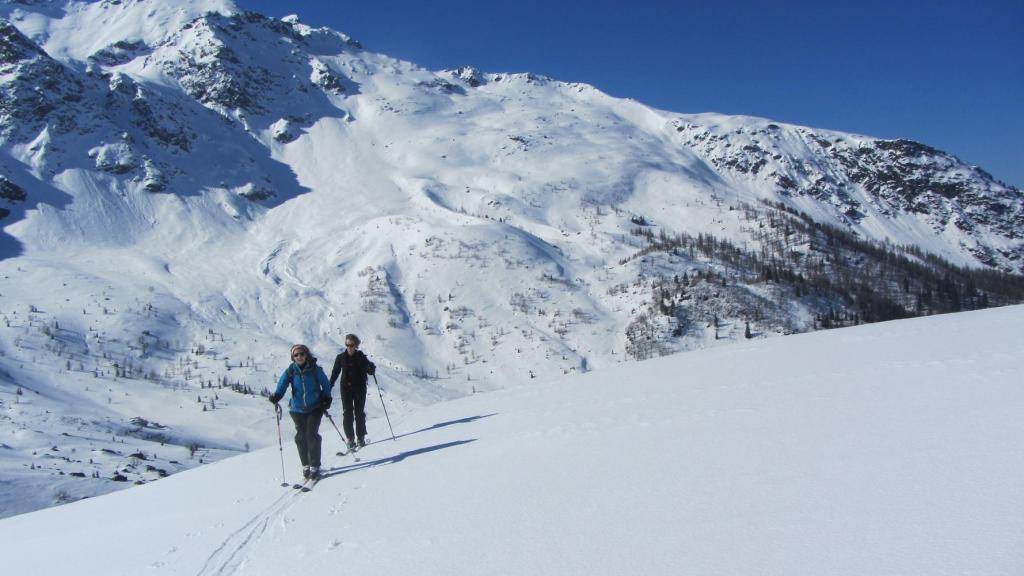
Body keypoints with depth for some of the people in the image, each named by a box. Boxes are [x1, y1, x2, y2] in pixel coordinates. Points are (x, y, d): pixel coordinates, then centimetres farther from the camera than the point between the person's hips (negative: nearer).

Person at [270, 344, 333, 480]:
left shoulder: (315, 369, -7)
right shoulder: (290, 371, -5)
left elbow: (325, 384, 4)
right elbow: (282, 384, -17)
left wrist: (326, 399, -2)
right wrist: (277, 395, -35)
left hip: (315, 408, -2)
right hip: (298, 409, 2)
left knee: (312, 435, -9)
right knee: (301, 437, 4)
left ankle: (315, 466, -1)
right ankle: (306, 466, 19)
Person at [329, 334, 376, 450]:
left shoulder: (361, 357, -1)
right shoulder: (341, 358, 2)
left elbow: (370, 371, 0)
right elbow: (335, 373, 7)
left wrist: (371, 368, -23)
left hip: (360, 388, -1)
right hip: (346, 388, 1)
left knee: (360, 413, 3)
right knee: (348, 414, -3)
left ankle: (361, 438, 13)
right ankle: (350, 439, 4)